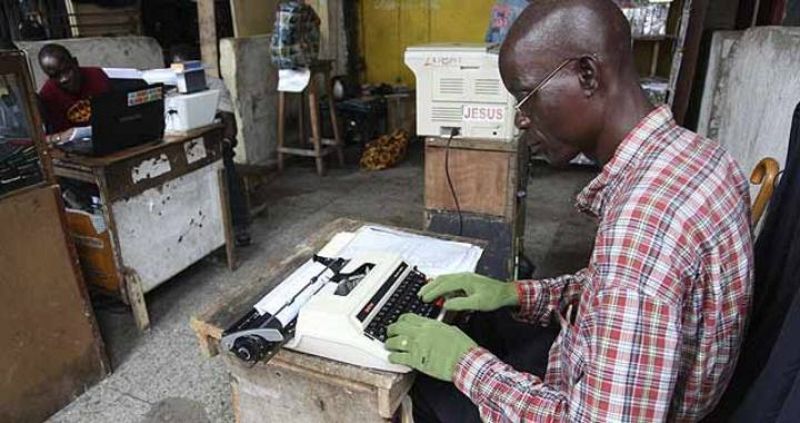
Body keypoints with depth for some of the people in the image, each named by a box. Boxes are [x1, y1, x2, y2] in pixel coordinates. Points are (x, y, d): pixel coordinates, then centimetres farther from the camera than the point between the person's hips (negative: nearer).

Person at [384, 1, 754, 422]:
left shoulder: (644, 218, -37)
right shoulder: (686, 153, -7)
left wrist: (465, 363, -25)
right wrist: (518, 294, -3)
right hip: (599, 384, 7)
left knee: (416, 381, 11)